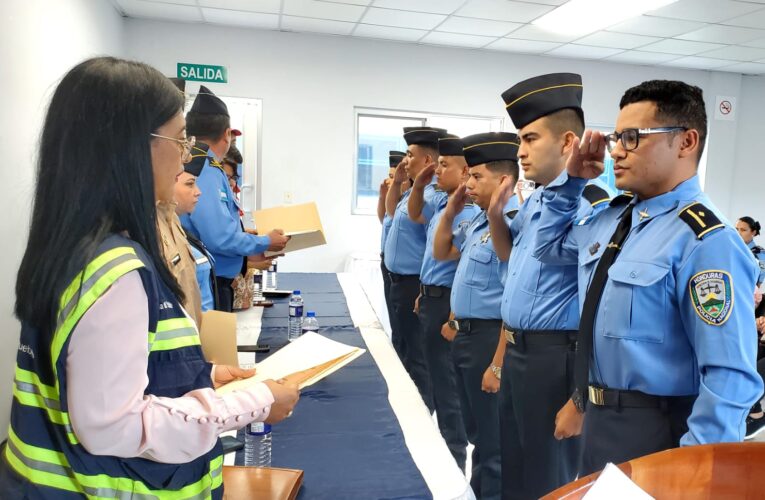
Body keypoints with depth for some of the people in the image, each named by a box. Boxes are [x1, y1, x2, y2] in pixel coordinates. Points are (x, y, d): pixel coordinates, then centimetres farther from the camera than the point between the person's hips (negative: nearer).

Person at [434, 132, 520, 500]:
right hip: (465, 335, 10)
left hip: (489, 338, -10)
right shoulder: (478, 222, 8)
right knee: (476, 430, 26)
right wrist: (450, 210, 8)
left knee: (493, 437, 8)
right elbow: (442, 253, 22)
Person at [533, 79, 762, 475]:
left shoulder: (706, 242, -21)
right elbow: (549, 246, 21)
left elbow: (729, 379, -23)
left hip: (655, 431, -8)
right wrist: (571, 179, 6)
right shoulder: (611, 219, 3)